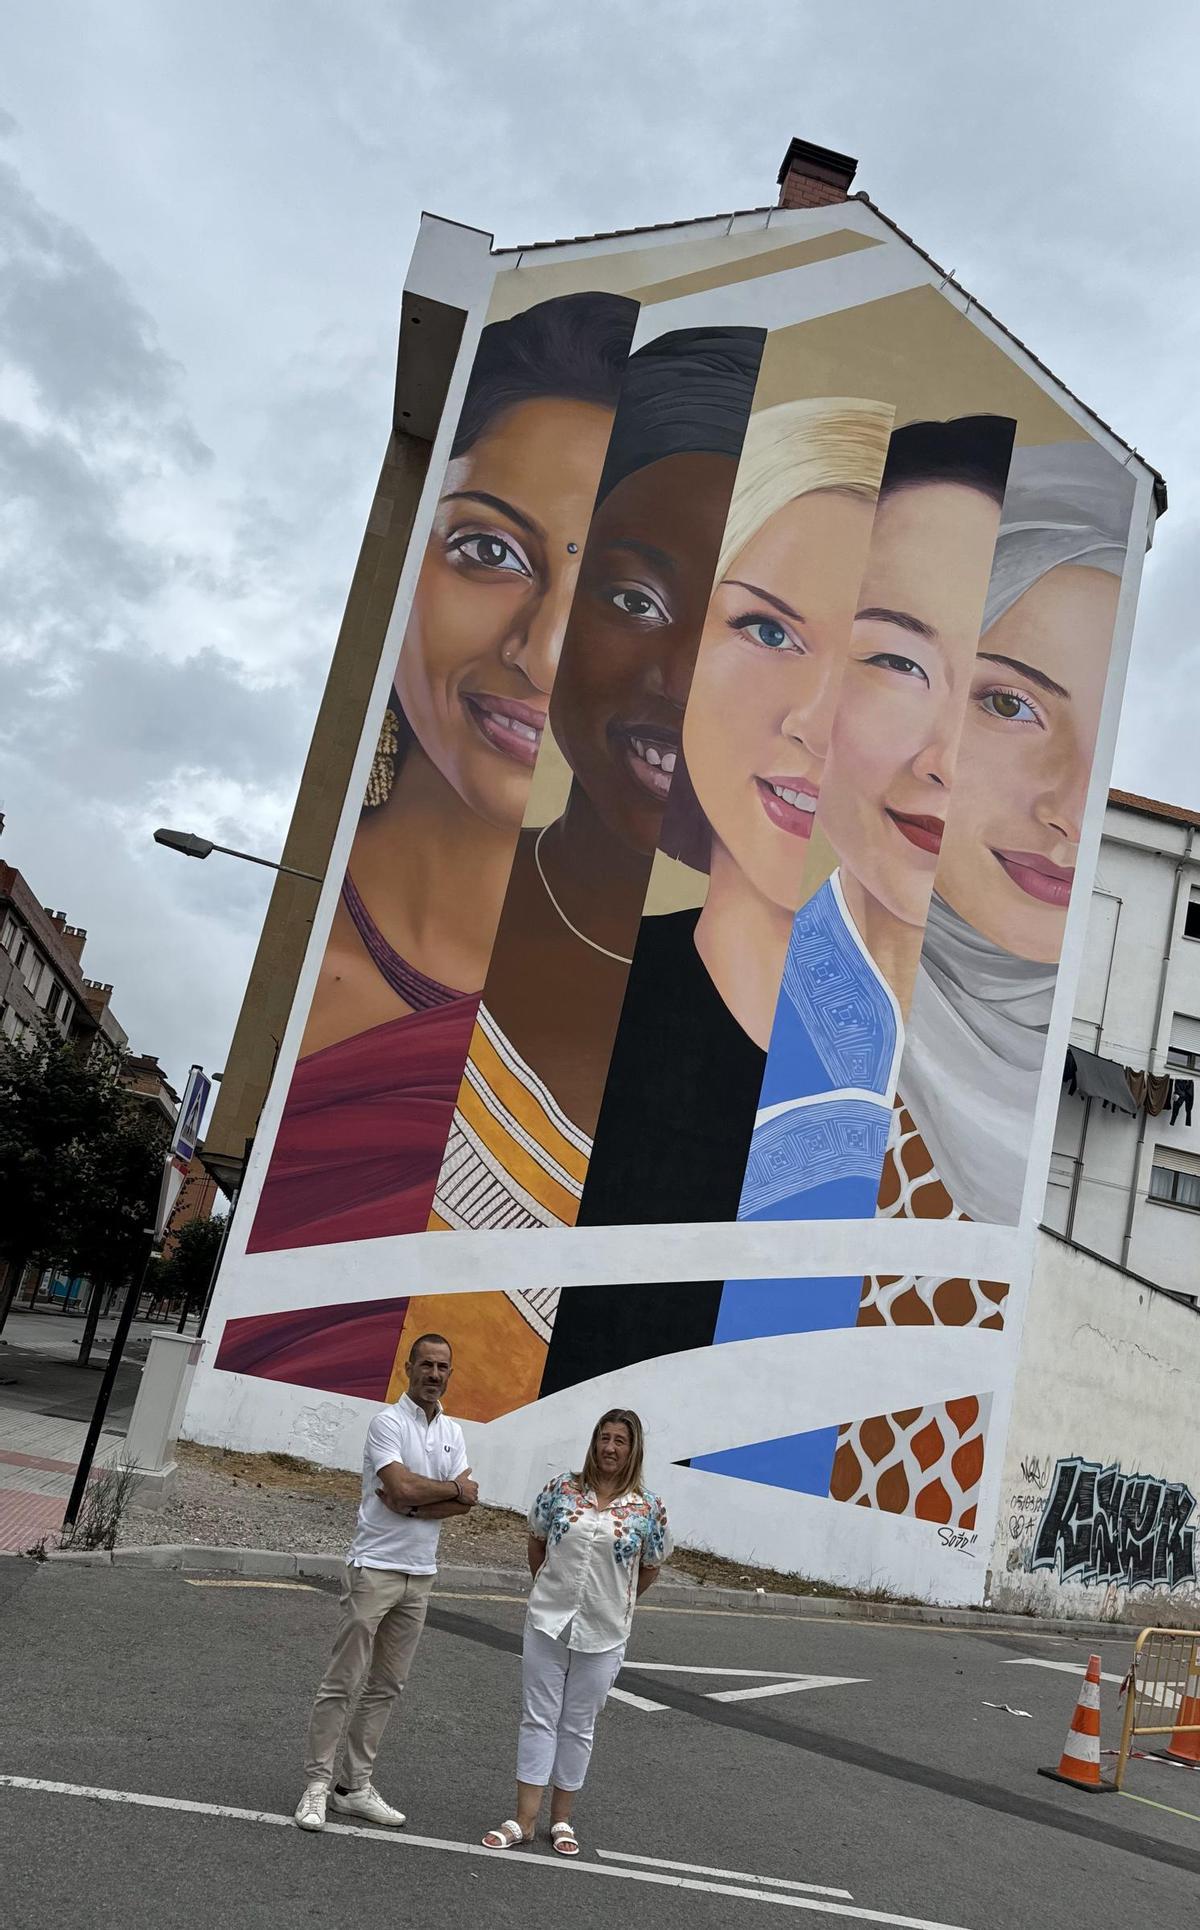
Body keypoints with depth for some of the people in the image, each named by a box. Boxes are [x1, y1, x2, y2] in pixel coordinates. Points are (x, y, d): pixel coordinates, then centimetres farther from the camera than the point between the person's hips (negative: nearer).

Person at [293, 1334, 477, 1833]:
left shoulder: (453, 1431, 10)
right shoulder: (388, 1422, -10)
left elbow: (467, 1501, 0)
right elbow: (402, 1487, -23)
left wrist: (414, 1504, -15)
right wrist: (453, 1488, -8)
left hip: (421, 1573, 7)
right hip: (375, 1567, -7)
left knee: (386, 1687, 11)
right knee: (343, 1682, -2)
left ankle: (355, 1786, 20)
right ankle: (317, 1785, 7)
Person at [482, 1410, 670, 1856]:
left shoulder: (648, 1508, -6)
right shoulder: (561, 1489, -3)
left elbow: (650, 1567, 6)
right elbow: (536, 1541, 11)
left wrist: (614, 1604, 9)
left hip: (602, 1635, -1)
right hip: (547, 1623, 1)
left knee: (578, 1727, 11)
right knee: (538, 1719, 5)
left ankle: (561, 1819, 24)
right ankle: (524, 1819, 11)